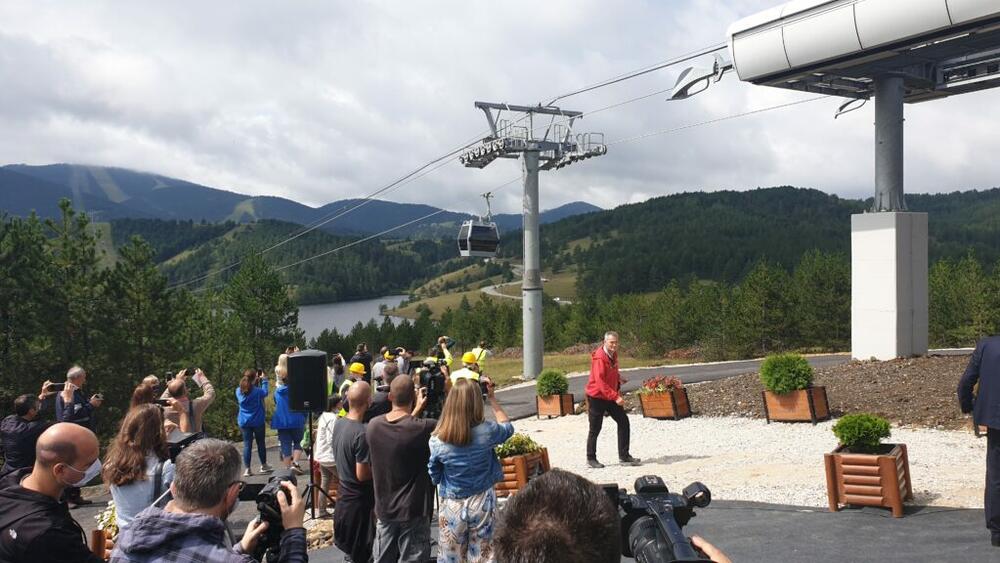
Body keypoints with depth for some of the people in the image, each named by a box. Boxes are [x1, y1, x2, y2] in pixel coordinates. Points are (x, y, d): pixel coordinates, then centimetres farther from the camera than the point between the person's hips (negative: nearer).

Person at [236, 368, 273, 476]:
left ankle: (247, 469, 0)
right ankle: (264, 466, 25)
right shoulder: (257, 391, -15)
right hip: (257, 422, -3)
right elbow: (265, 393, 3)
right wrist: (264, 380, 11)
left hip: (244, 422, 3)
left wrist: (257, 381, 16)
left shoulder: (239, 391, -2)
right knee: (260, 443, 12)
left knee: (247, 444, 3)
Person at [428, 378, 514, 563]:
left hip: (451, 505, 0)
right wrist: (492, 399, 8)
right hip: (482, 503, 0)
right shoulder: (486, 431, -17)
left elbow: (434, 476, -1)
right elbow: (507, 428, 7)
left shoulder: (437, 440, -15)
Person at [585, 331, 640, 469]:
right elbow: (600, 382, -29)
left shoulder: (613, 354, 4)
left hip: (611, 395, 8)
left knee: (623, 421, 3)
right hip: (597, 396, -8)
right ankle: (591, 458, 16)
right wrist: (615, 397, -34)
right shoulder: (599, 358, -23)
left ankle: (624, 456, 9)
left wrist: (618, 378, 4)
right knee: (595, 429, 2)